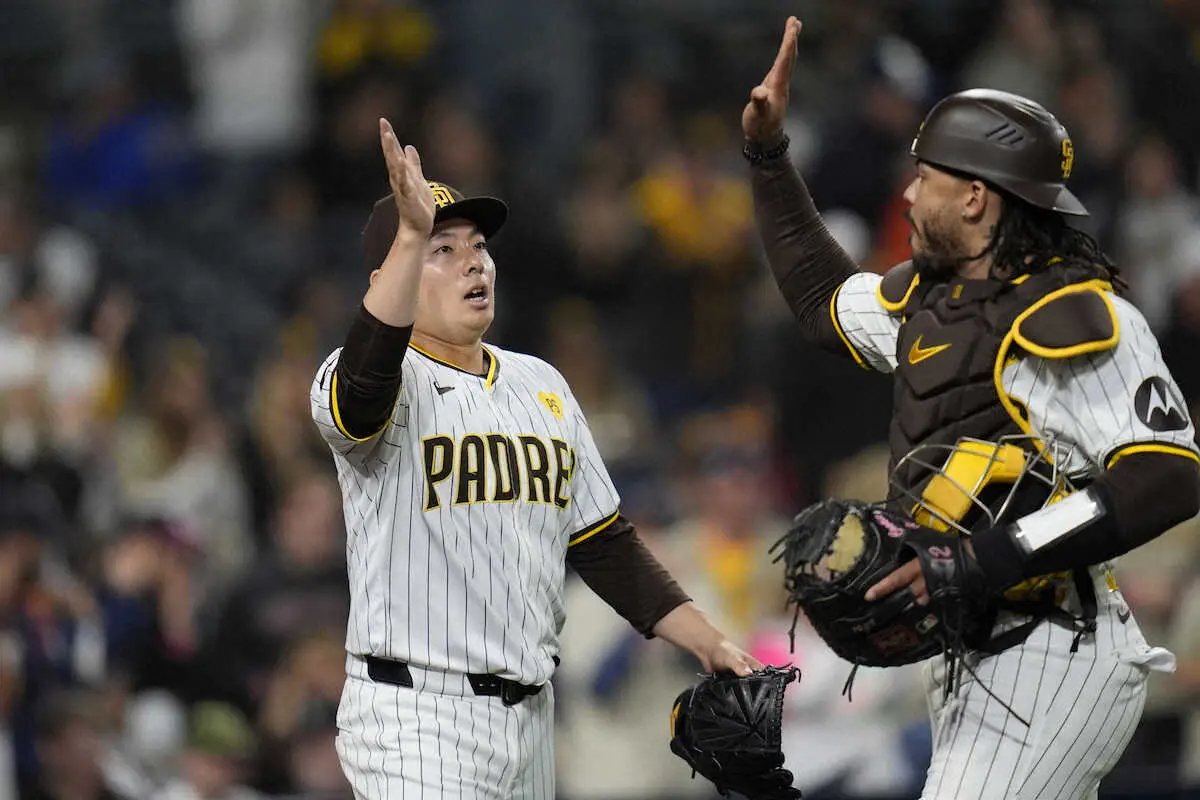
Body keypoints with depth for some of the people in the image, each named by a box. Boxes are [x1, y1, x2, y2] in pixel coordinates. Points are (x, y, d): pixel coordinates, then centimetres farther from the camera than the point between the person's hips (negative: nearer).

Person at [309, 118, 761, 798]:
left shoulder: (540, 385, 16)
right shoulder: (389, 385, -5)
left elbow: (603, 543, 20)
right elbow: (366, 379, -32)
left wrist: (707, 642, 10)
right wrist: (412, 235, -42)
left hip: (530, 713, 7)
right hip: (414, 715, -7)